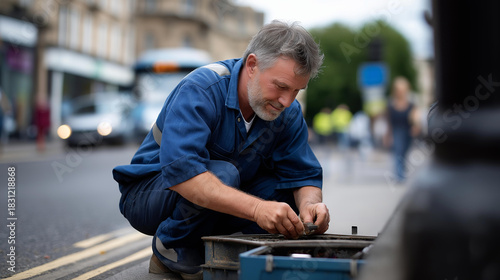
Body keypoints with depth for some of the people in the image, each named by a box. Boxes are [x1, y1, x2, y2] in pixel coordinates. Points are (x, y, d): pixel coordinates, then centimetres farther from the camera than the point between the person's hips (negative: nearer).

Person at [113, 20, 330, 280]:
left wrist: (309, 204, -32)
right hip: (149, 194, -6)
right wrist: (256, 207, -51)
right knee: (223, 173, -35)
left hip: (218, 201, 6)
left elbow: (305, 174, -6)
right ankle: (172, 250, -10)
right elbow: (180, 170, -41)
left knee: (296, 196, -13)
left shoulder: (289, 113, -8)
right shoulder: (200, 90, -28)